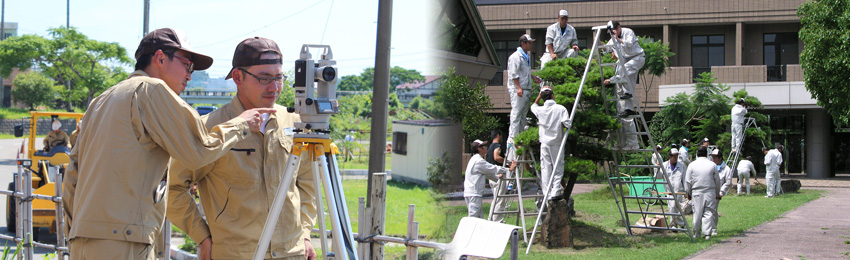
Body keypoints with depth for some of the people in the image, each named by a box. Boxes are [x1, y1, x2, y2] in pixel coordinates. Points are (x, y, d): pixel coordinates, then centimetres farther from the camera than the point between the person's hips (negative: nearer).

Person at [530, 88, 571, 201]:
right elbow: (567, 124, -15)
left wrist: (539, 96, 26)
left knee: (545, 169, 6)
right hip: (557, 143, -2)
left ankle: (547, 194, 5)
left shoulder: (540, 110, -1)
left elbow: (533, 106, 23)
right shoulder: (561, 109, -9)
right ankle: (555, 192, -5)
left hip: (544, 143, 2)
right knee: (558, 168, 5)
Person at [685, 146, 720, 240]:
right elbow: (717, 181, 8)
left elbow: (688, 181, 2)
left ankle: (696, 233, 15)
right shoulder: (712, 165, 1)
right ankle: (707, 233, -7)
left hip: (696, 193, 0)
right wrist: (717, 194, 20)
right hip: (710, 192, 0)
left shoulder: (692, 165, -1)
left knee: (697, 213, 7)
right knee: (708, 213, 1)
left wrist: (688, 193, 13)